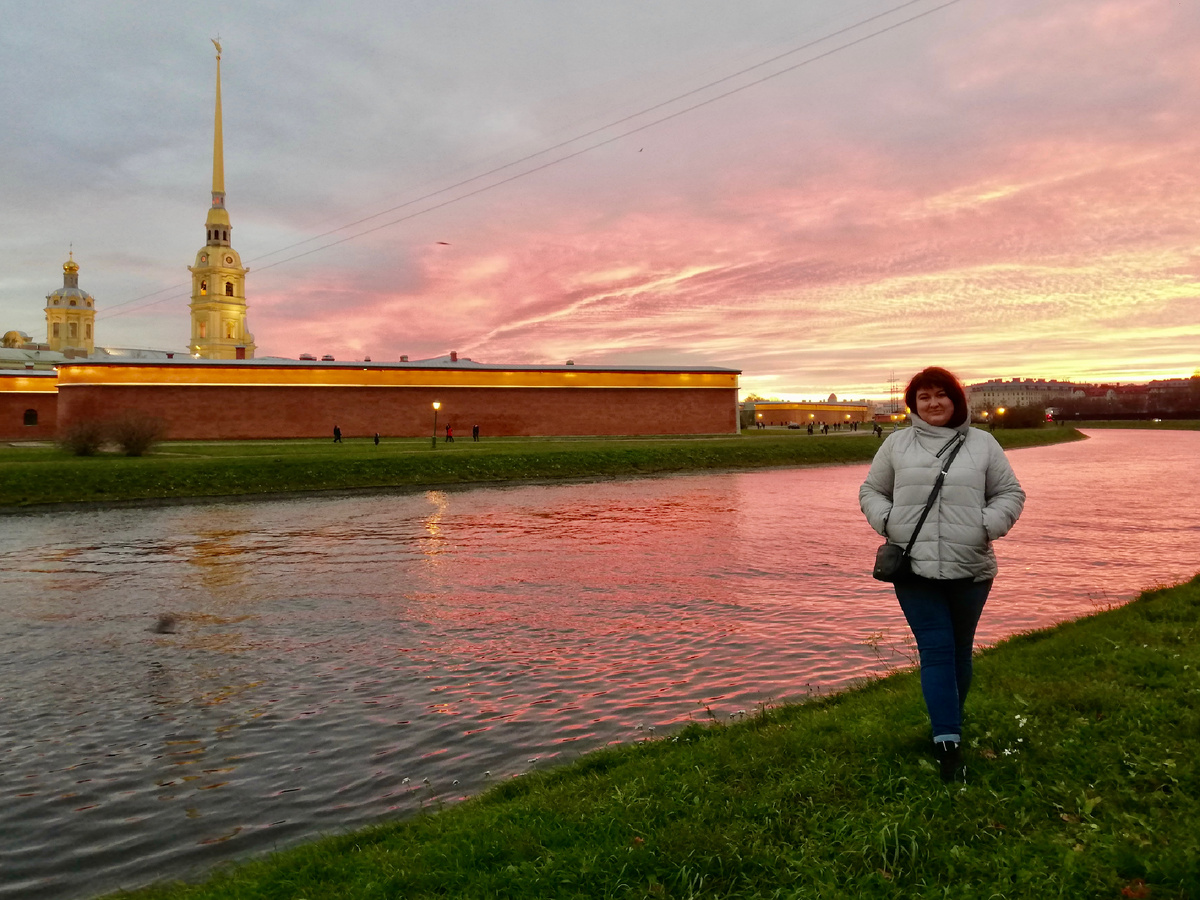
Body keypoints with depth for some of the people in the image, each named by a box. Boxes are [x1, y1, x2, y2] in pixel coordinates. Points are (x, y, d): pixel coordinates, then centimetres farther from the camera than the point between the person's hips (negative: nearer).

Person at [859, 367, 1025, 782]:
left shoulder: (981, 444, 6)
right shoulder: (896, 444, 6)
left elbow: (1010, 494, 9)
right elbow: (871, 491, 12)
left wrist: (988, 526, -9)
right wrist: (886, 521, -7)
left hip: (970, 568, 1)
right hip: (915, 568, -1)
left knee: (959, 651, 14)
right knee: (936, 651, -6)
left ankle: (949, 727, 32)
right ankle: (948, 744, -6)